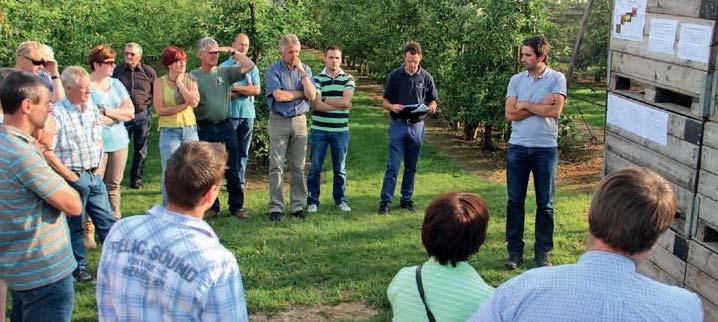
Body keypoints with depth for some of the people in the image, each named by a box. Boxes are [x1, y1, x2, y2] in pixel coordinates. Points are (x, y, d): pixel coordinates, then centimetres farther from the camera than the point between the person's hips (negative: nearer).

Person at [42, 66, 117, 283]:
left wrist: (97, 168, 8)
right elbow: (47, 152, -17)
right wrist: (70, 177, -15)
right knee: (74, 226, 8)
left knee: (107, 221, 12)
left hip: (94, 176, 6)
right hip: (73, 178, -6)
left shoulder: (92, 108, 6)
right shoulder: (57, 113, -15)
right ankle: (79, 267, 20)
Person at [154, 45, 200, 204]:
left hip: (190, 130, 3)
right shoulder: (159, 82, 0)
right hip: (169, 132, -2)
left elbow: (194, 102, -11)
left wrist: (180, 83, -6)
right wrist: (184, 105, -8)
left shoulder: (190, 80, 7)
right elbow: (159, 110, -9)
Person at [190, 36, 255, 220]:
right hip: (204, 128, -1)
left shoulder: (225, 72, 6)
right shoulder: (193, 77, 1)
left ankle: (236, 206, 13)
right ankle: (211, 206, 20)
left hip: (225, 127, 1)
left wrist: (232, 52, -5)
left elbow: (249, 66, -3)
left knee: (232, 170, 4)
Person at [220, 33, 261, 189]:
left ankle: (240, 182, 12)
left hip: (248, 113, 3)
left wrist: (236, 88, -9)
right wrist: (246, 90, -6)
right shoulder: (224, 67, 2)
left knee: (243, 151, 7)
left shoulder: (252, 67, 12)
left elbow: (257, 90, 0)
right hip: (230, 113, -3)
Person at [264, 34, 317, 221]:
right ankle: (275, 207, 1)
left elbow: (312, 95, -2)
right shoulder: (272, 70, -2)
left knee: (298, 167, 5)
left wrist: (302, 73, -7)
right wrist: (301, 94, -4)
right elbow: (279, 95, -16)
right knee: (276, 167, -3)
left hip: (300, 121, 3)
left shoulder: (305, 69, 10)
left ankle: (298, 205, 11)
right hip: (279, 121, -3)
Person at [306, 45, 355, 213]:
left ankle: (340, 200, 21)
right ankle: (312, 201, 14)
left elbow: (345, 101, -12)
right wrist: (339, 105, -11)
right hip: (319, 129, -1)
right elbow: (316, 104, -12)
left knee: (340, 169, 10)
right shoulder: (317, 79, 1)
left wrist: (325, 100, -7)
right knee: (315, 167, 4)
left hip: (341, 130, 1)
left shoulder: (348, 79, 4)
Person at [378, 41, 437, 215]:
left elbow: (433, 101, 10)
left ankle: (406, 199, 19)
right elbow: (385, 101, 4)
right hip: (398, 124, -2)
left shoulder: (426, 77, 3)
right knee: (393, 166, -6)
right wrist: (392, 106, -19)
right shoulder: (395, 76, -1)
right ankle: (385, 201, -2)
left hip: (417, 125, 2)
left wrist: (431, 107, -13)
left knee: (411, 167, 10)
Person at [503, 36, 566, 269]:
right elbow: (510, 114, -5)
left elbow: (555, 111, -16)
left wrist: (525, 105, -7)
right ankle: (514, 250, 15)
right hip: (518, 147, 2)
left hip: (545, 148, -2)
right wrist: (540, 105, -10)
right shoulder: (516, 80, 6)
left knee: (545, 204, 6)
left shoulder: (556, 79, -2)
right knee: (515, 201, 6)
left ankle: (542, 252, 17)